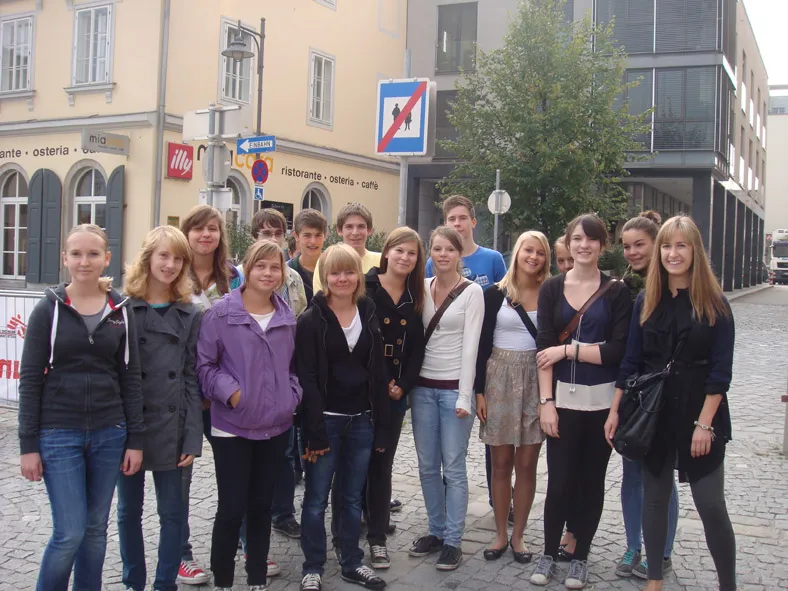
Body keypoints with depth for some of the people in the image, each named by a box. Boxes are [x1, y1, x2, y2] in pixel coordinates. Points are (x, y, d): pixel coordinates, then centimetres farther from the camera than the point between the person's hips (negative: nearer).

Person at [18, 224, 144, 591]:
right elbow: (30, 379, -3)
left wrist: (135, 439, 2)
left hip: (108, 434, 3)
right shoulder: (49, 309, -3)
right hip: (58, 434, -2)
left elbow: (130, 377, 6)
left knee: (96, 528, 11)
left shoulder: (121, 311, 4)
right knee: (70, 532, -4)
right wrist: (28, 444, -6)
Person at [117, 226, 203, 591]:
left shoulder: (189, 315, 3)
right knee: (129, 510, 13)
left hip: (170, 425, 1)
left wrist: (192, 437, -5)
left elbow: (192, 378, 1)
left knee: (172, 510, 8)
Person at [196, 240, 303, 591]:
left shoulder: (288, 318, 6)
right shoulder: (220, 313, -8)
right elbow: (204, 364, -5)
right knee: (232, 508, 0)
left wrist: (292, 395, 1)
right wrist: (230, 391, -16)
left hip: (276, 426, 4)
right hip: (232, 426, -4)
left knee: (261, 505, 13)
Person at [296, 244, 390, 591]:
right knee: (317, 498, 5)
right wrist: (315, 432, -16)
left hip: (361, 420, 4)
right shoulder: (311, 320, -7)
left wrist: (382, 427, 4)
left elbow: (378, 374, 8)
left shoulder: (369, 315, 7)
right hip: (325, 420, -4)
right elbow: (307, 379, -11)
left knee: (353, 497, 14)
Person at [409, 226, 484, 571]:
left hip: (454, 388, -4)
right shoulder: (421, 288, 7)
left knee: (453, 468, 1)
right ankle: (436, 531, 25)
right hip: (423, 387, 4)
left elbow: (470, 345, -10)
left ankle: (453, 541, 12)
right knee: (427, 466, 10)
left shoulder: (472, 291, -5)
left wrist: (465, 396, -14)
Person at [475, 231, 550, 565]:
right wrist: (479, 391, -5)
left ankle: (518, 536, 18)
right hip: (499, 379, 0)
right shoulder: (495, 294, 1)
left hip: (536, 381, 1)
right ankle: (500, 535, 19)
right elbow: (482, 344, 0)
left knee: (527, 463, 5)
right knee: (501, 462, 6)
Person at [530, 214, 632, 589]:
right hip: (562, 398, 0)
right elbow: (544, 348, -2)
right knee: (559, 481, 0)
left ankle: (580, 557, 23)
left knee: (591, 480, 8)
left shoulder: (616, 292, 2)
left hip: (601, 401, 0)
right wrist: (546, 401, -9)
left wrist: (568, 349, -11)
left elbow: (618, 351, -7)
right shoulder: (552, 288, 5)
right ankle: (549, 554, 19)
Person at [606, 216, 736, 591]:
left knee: (711, 505, -1)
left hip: (699, 415, -3)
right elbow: (630, 361, 6)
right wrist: (615, 410, 3)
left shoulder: (714, 304, -5)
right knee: (654, 499, 12)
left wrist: (704, 423, -14)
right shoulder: (646, 302, 4)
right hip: (653, 414, 3)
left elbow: (720, 370, -8)